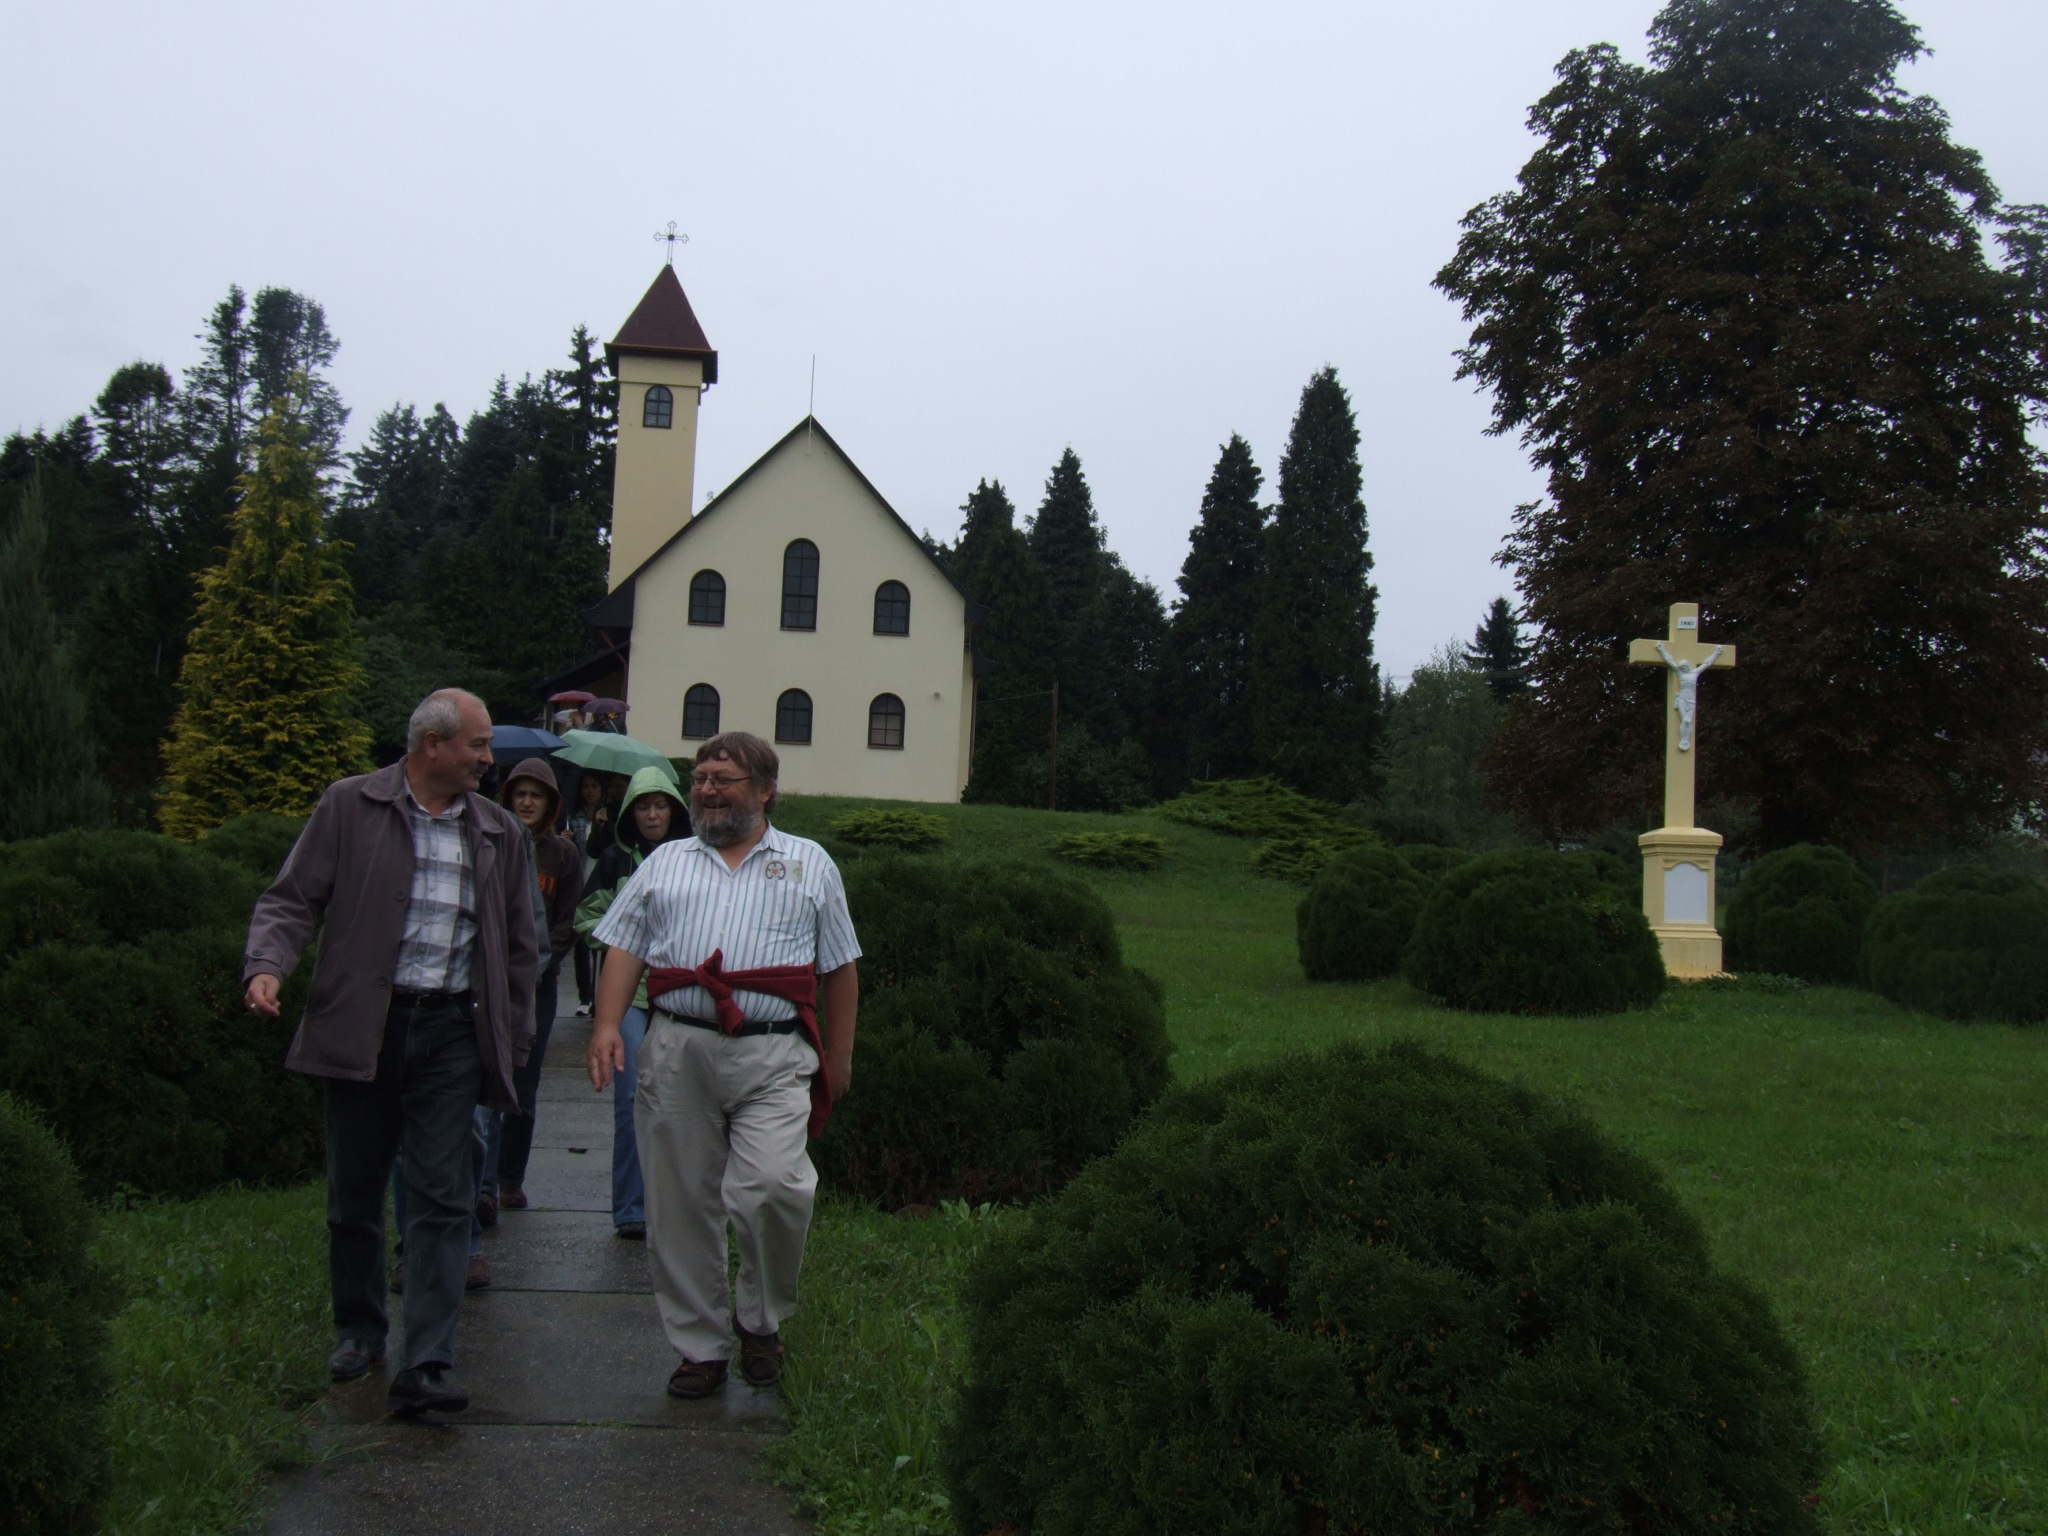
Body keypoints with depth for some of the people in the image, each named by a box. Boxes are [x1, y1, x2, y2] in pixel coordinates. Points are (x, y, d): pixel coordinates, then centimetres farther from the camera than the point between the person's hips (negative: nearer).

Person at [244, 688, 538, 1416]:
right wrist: (267, 966, -18)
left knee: (443, 1199, -5)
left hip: (451, 1032, 2)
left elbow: (518, 945, 17)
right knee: (354, 1191, 10)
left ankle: (426, 1368, -5)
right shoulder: (350, 806, 1)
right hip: (361, 1027, -1)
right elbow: (292, 899, 1)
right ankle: (358, 1328, 32)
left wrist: (512, 1039, 14)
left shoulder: (499, 832, 11)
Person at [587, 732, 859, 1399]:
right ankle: (700, 1346, 17)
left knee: (773, 1188, -18)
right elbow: (624, 950, 13)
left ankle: (762, 1321, 7)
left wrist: (840, 1054, 8)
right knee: (682, 1206, 3)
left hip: (774, 1058, -2)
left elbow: (839, 968, 13)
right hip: (677, 1050, 3)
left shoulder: (809, 864, 15)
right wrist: (607, 1025, -3)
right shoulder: (665, 863, 19)